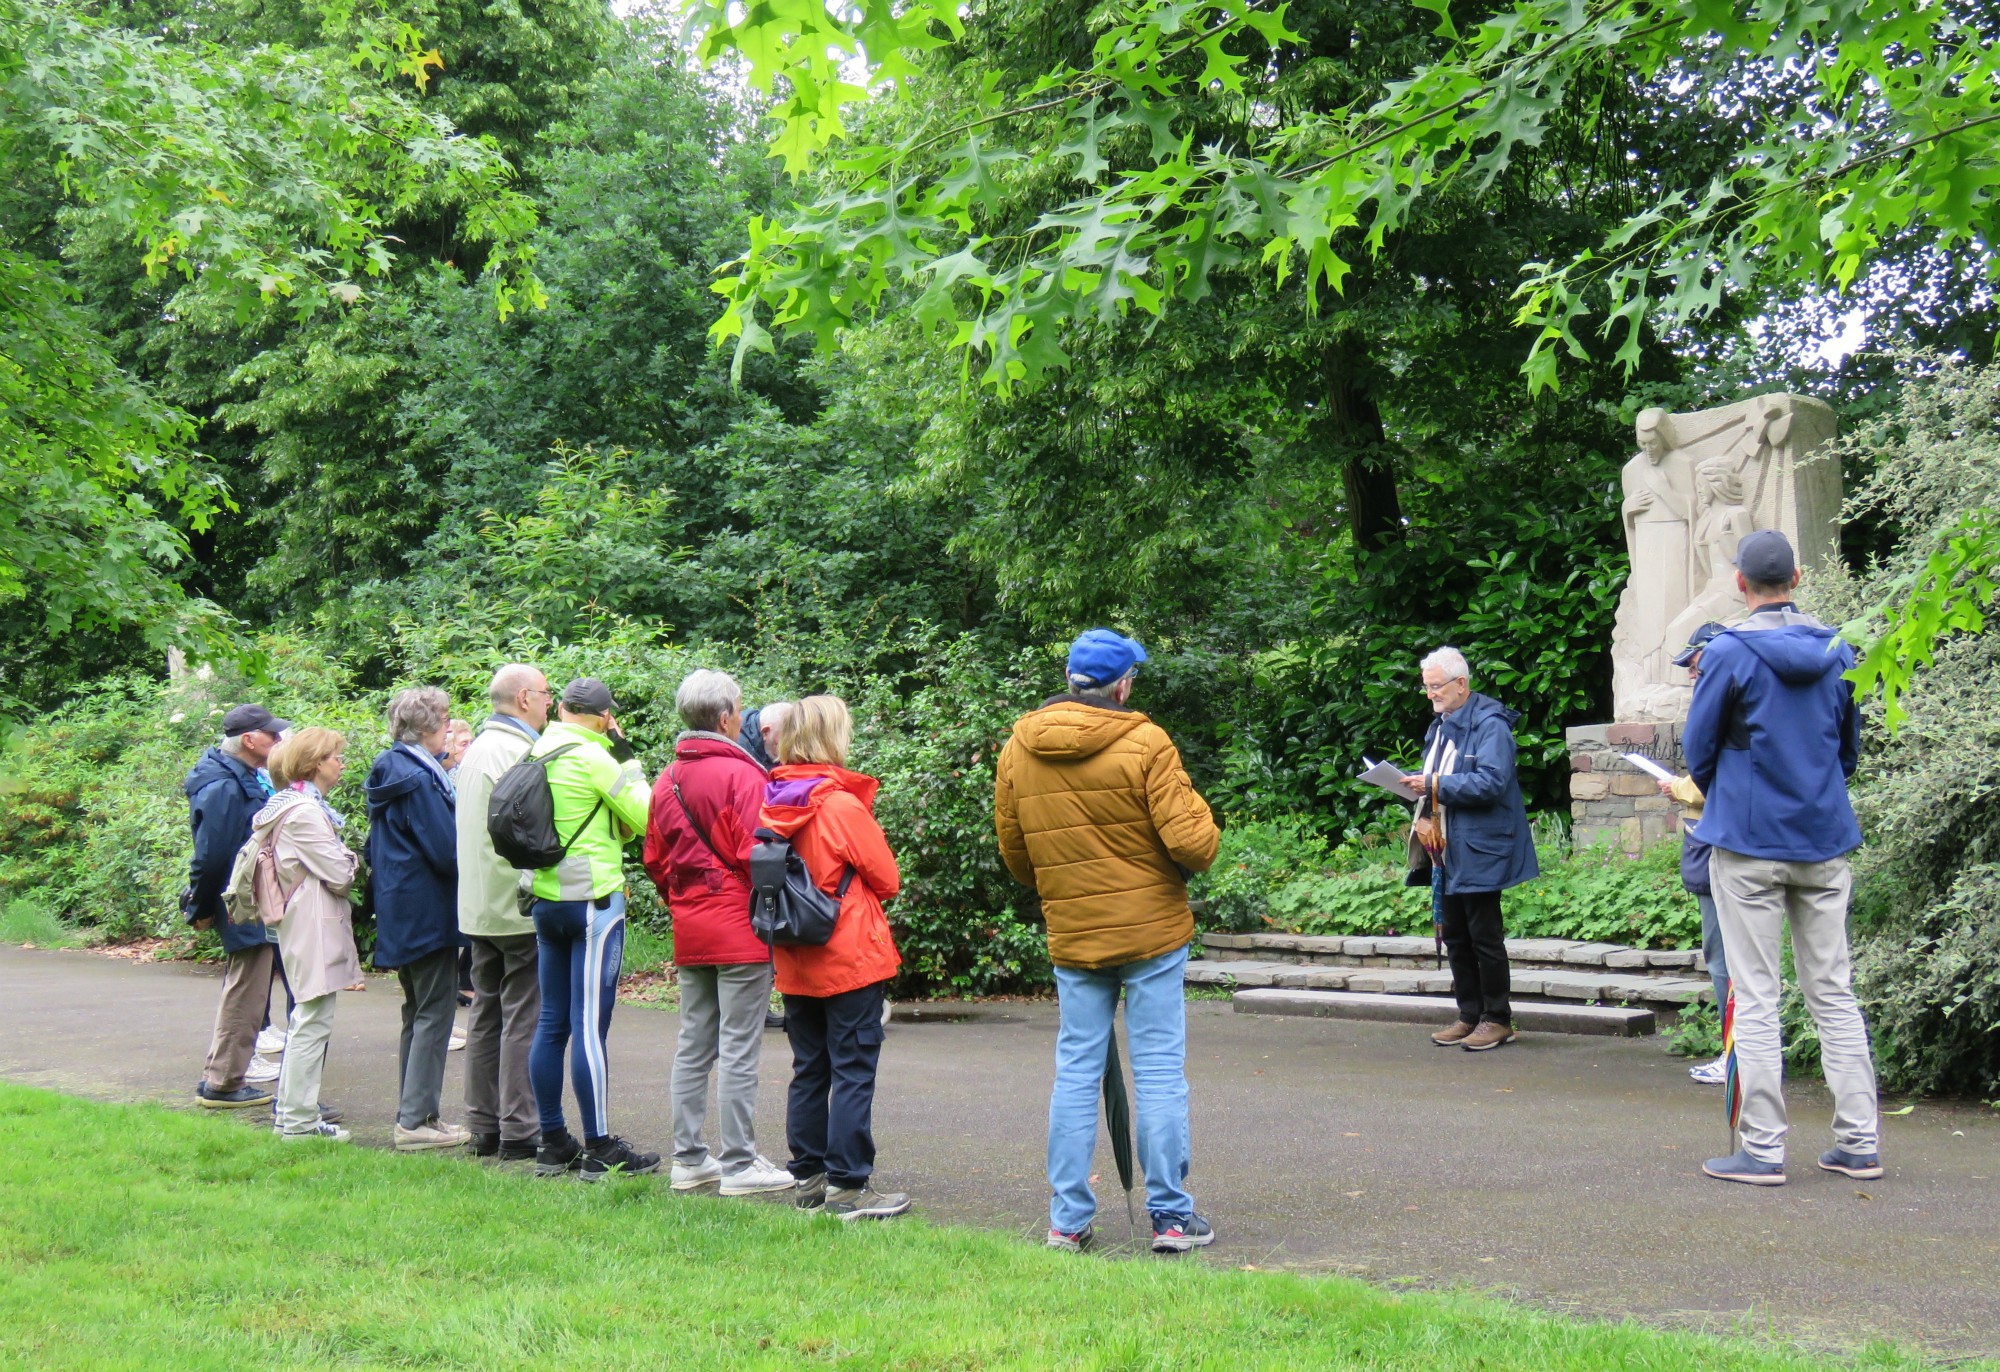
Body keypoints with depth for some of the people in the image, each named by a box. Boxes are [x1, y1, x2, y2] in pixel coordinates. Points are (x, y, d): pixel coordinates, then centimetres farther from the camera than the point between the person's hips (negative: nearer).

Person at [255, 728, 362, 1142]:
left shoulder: (300, 805, 15)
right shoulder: (304, 812, -17)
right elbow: (339, 874, -17)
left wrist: (344, 860, 3)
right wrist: (352, 859, 2)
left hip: (301, 925, 11)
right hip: (315, 925, -11)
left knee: (306, 1019, 18)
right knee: (313, 1023, -7)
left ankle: (291, 1110, 25)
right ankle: (299, 1121, -4)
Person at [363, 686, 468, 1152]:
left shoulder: (388, 774, 11)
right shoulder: (420, 778, -18)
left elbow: (376, 848, 19)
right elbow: (447, 851, -20)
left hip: (398, 913, 10)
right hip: (428, 914, -10)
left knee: (418, 1014, 16)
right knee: (435, 1013, -4)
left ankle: (413, 1114, 21)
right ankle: (417, 1120, -3)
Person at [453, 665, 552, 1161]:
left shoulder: (476, 749, 14)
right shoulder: (520, 752, -15)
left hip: (477, 908, 9)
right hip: (520, 907, -9)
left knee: (485, 1014, 12)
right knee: (524, 1018, -5)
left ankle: (483, 1127, 17)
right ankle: (519, 1132, -2)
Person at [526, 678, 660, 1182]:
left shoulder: (536, 756, 9)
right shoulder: (592, 758, -12)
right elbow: (647, 818, -8)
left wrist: (615, 829, 12)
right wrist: (626, 755, -2)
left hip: (546, 902, 8)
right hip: (592, 901, -8)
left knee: (552, 1024, 11)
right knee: (589, 1026, -6)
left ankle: (553, 1142, 17)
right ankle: (600, 1150, -1)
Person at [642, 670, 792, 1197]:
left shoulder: (667, 780, 10)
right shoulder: (740, 774, -13)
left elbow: (655, 860, 14)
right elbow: (755, 855, -15)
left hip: (689, 933, 8)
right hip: (740, 932, -7)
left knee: (693, 1045, 12)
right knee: (739, 1050, -3)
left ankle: (688, 1159, 17)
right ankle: (739, 1164, 0)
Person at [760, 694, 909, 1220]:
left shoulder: (772, 805, 0)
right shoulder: (843, 805, -16)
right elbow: (887, 880, -6)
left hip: (794, 962, 6)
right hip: (850, 959, -6)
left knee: (809, 1069, 14)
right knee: (853, 1072, -1)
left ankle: (808, 1176, 20)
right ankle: (848, 1186, -1)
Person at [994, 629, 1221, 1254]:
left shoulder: (1016, 751, 2)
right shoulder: (1145, 743, -12)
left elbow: (1013, 854, 9)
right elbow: (1193, 844, -16)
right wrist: (1195, 807, 6)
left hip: (1070, 938, 4)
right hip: (1152, 930, -4)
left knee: (1075, 1072, 10)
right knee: (1160, 1072, 4)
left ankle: (1067, 1220, 12)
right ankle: (1171, 1217, 8)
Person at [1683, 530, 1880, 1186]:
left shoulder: (1728, 653, -10)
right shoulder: (1837, 651, 5)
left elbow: (1698, 750, -2)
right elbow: (1850, 747, 15)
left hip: (1748, 842, -5)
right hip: (1824, 841, 5)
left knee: (1755, 998, -1)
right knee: (1834, 992, 10)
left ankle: (1761, 1149, 0)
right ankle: (1859, 1141, 11)